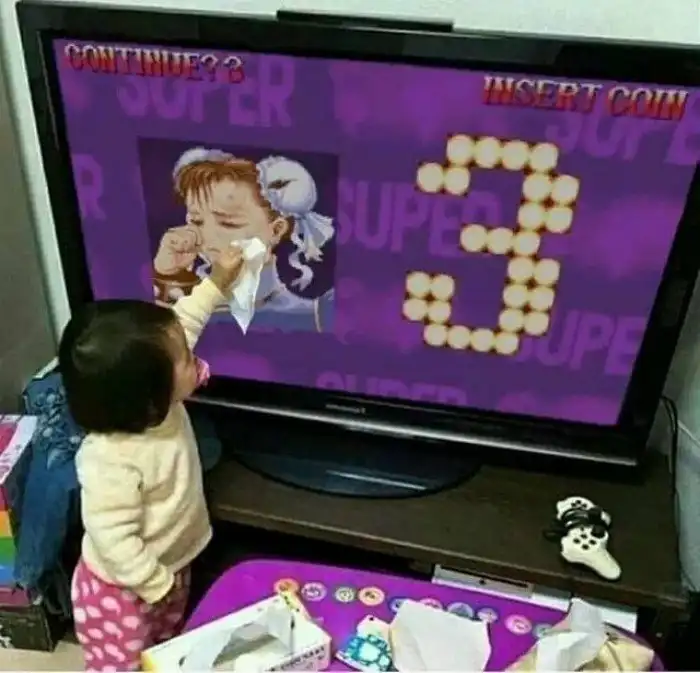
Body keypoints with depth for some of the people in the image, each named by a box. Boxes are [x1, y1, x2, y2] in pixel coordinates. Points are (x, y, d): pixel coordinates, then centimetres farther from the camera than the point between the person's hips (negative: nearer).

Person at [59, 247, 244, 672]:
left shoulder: (158, 404, -17)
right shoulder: (111, 462, -40)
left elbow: (183, 323, -3)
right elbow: (112, 539, -32)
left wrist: (217, 283, -1)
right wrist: (154, 584, -21)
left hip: (172, 564, 8)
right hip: (122, 586, -7)